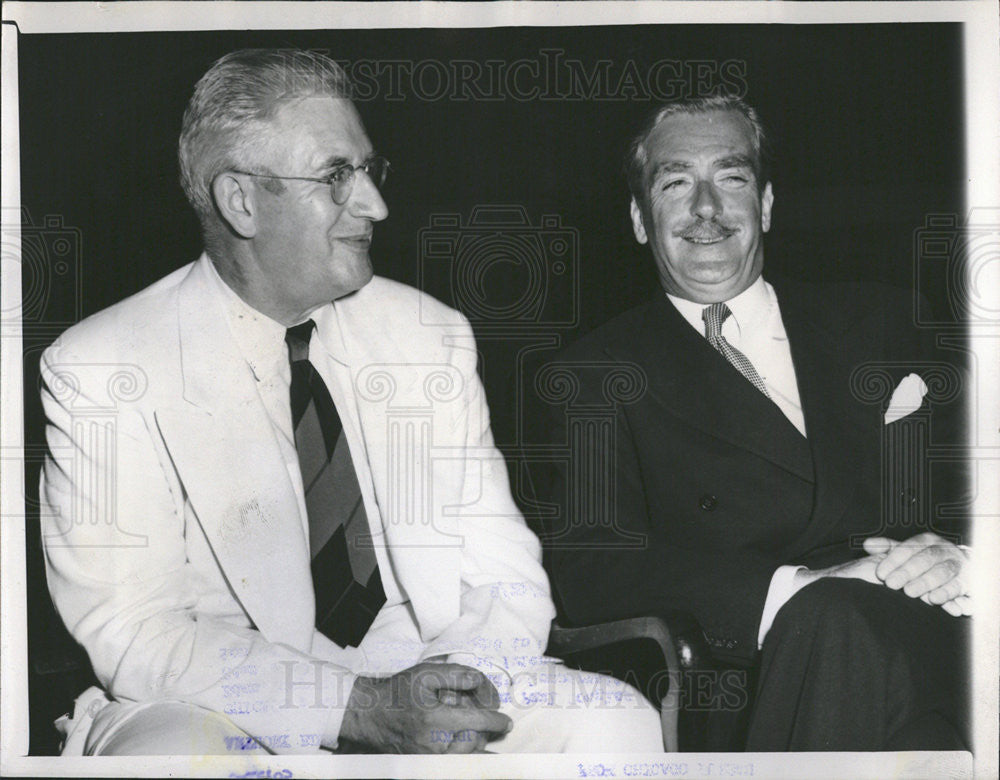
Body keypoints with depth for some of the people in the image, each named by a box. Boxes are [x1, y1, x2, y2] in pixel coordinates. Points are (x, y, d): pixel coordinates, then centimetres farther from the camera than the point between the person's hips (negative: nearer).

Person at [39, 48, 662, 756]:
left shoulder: (432, 337, 5)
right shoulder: (97, 373, -8)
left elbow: (505, 574, 4)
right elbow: (131, 632, -14)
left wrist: (460, 685, -18)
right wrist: (357, 710, -24)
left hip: (419, 682, 3)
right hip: (235, 705, -3)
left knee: (617, 722, -20)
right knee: (167, 751, -34)